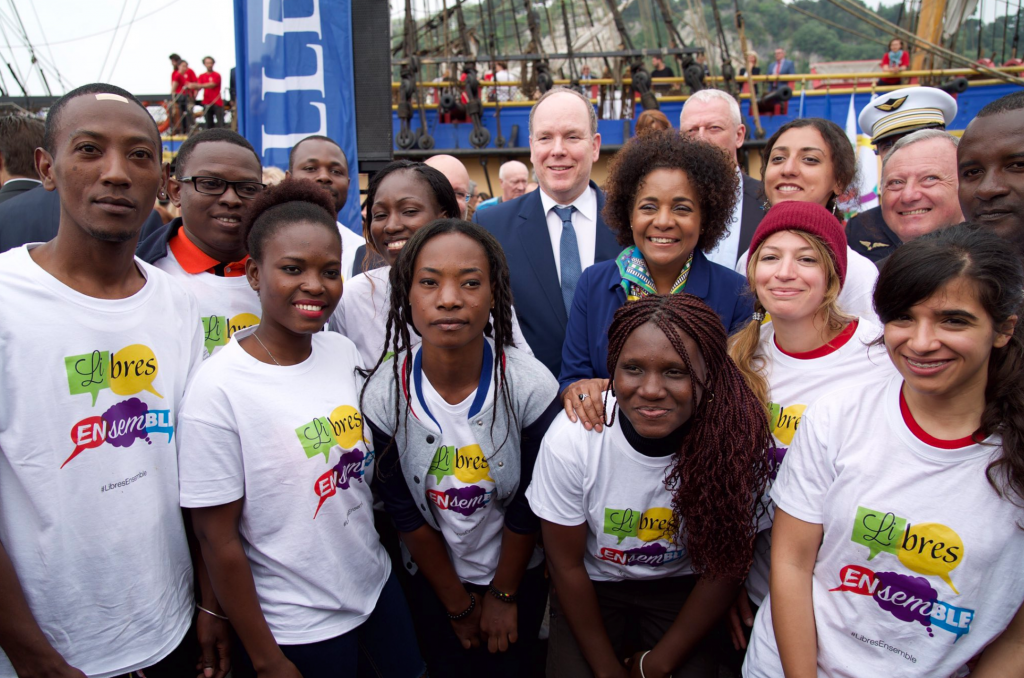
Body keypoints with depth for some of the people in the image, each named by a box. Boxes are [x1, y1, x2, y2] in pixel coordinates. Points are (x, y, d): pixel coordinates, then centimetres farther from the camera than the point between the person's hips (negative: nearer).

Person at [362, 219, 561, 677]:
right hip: (432, 577, 1)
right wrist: (457, 602, -4)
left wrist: (503, 597, -3)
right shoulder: (383, 394, -22)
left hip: (517, 572, 0)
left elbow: (527, 507, -14)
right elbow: (403, 511, -11)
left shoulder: (532, 387, -25)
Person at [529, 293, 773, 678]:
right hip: (592, 587, 0)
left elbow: (723, 568, -9)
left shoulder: (739, 441, -23)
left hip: (681, 589, 1)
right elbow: (566, 564, -10)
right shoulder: (570, 439, -24)